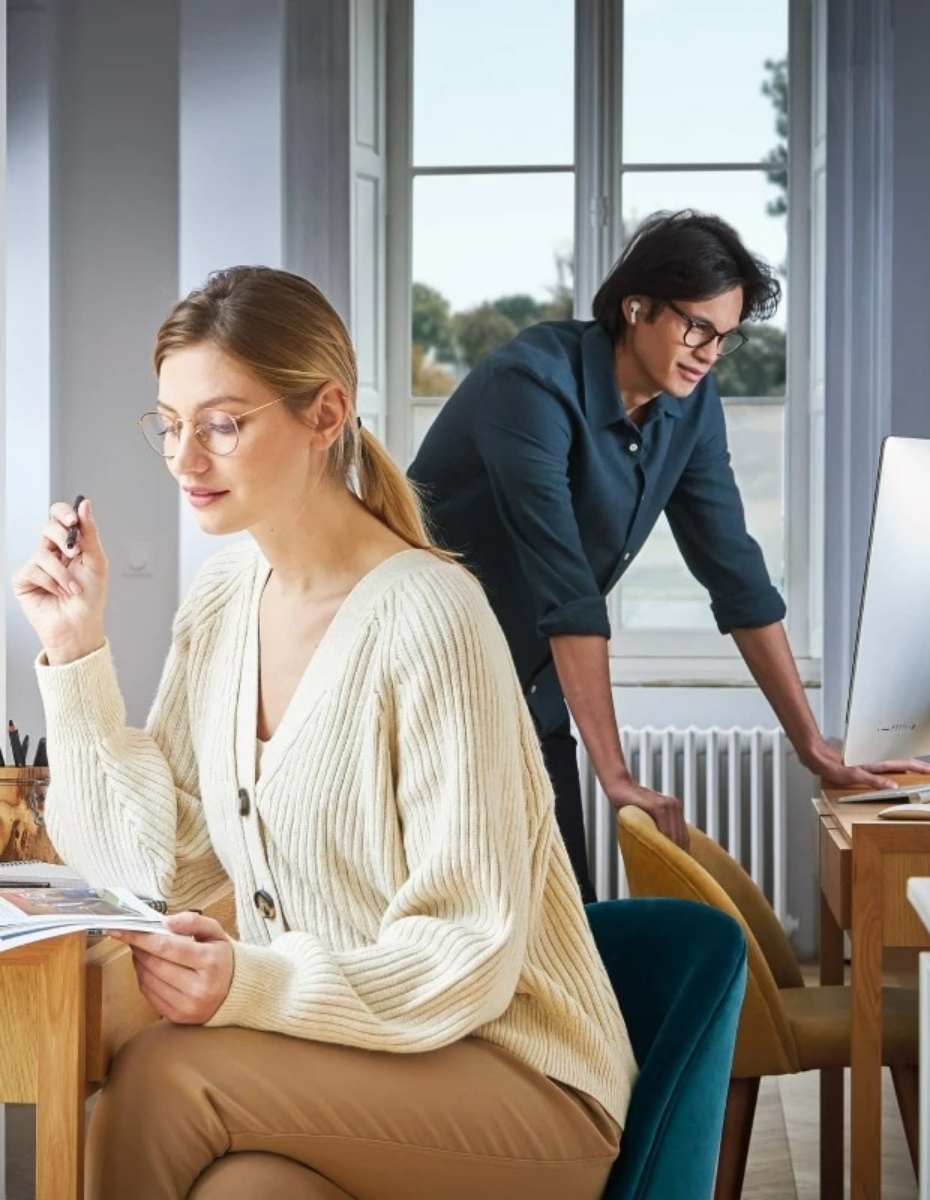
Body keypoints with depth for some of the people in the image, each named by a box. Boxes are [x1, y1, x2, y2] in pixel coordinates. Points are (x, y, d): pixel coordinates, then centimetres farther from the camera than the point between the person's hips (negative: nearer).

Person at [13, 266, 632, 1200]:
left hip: (512, 1076, -5)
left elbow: (468, 956, -18)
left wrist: (256, 984, -31)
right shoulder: (223, 600, 5)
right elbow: (152, 867, 2)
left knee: (163, 1077, -28)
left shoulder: (425, 619, -18)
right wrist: (76, 651, -2)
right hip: (319, 1046, 5)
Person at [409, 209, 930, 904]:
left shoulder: (691, 405, -1)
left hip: (529, 693, 7)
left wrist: (814, 747, 0)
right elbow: (567, 593, -27)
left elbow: (736, 572, 2)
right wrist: (617, 779, -28)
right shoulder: (535, 385, -23)